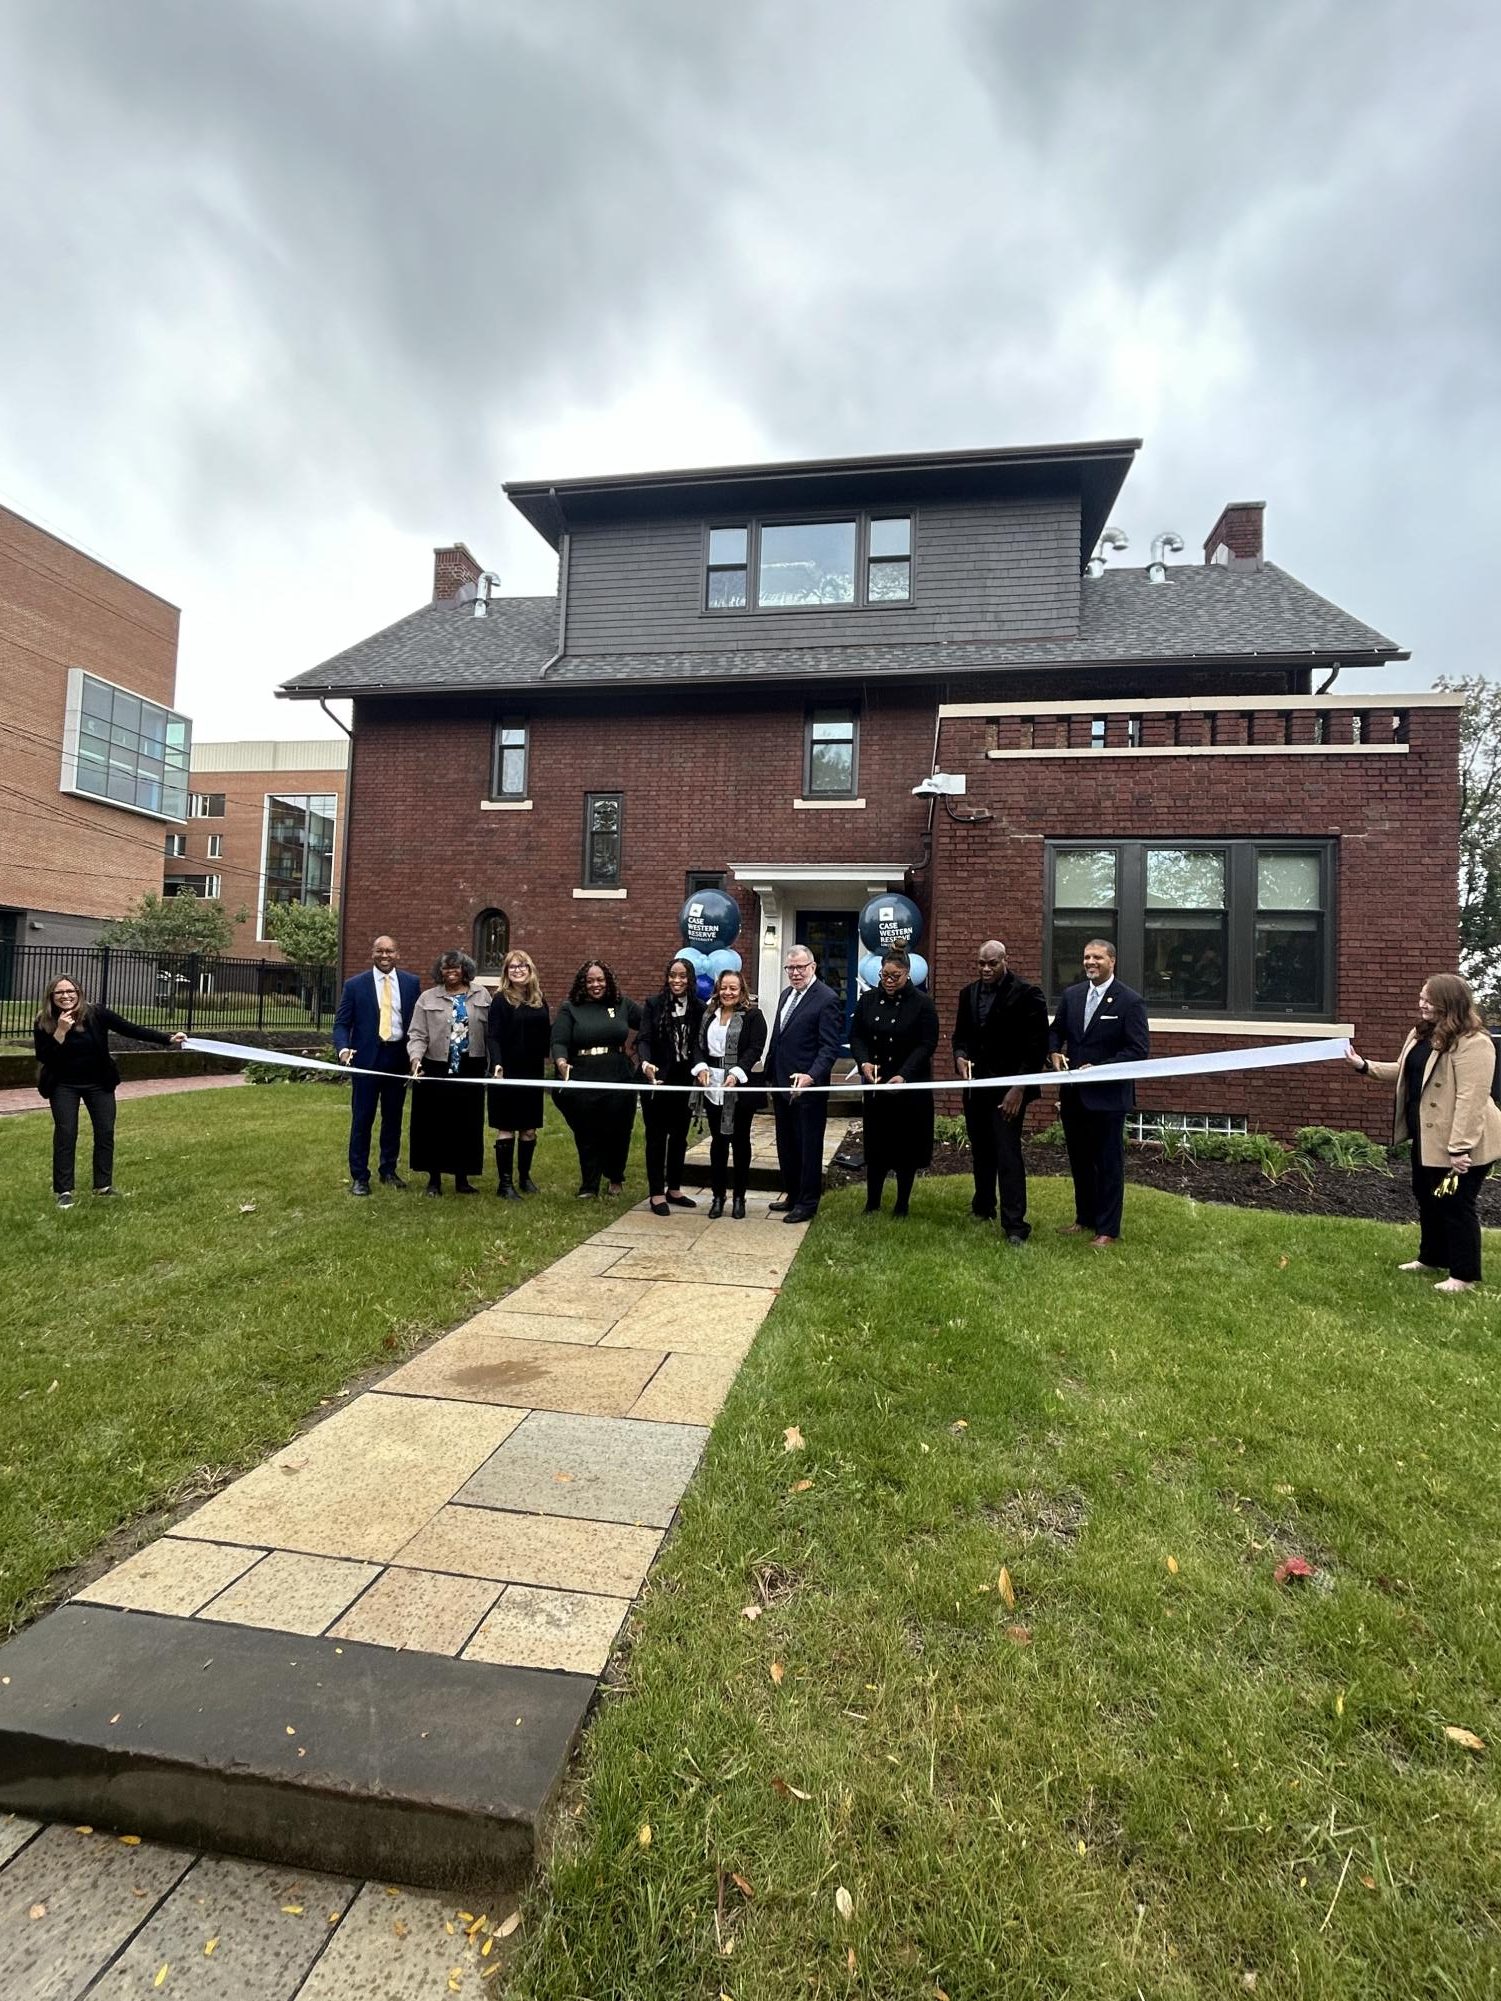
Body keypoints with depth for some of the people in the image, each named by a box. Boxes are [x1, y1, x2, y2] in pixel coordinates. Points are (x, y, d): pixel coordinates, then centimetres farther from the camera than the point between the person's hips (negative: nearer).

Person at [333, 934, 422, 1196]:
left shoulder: (411, 982, 4)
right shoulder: (355, 985, 0)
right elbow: (342, 1023, 0)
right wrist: (343, 1048, -19)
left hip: (399, 1058, 2)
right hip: (367, 1058, -2)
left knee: (393, 1118, 12)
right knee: (362, 1119, 3)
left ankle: (389, 1170, 25)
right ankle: (359, 1176, 13)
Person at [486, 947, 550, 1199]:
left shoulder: (539, 1001, 10)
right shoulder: (500, 1000, -5)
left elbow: (546, 1035, 13)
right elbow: (492, 1036, -14)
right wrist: (496, 1063, -28)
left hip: (533, 1074, 5)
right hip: (507, 1074, -5)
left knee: (530, 1129, 10)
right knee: (506, 1129, 0)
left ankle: (524, 1177, 25)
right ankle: (504, 1183, 9)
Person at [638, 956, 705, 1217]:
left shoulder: (699, 1009, 1)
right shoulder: (654, 1004, -4)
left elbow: (701, 1045, 0)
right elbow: (644, 1039, -13)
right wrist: (645, 1063, -31)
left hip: (685, 1082, 3)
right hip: (657, 1081, -2)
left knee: (679, 1137, 13)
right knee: (656, 1137, 6)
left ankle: (674, 1189, 27)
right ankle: (656, 1193, 15)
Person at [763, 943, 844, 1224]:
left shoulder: (827, 999, -13)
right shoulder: (786, 994, 13)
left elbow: (829, 1046, -19)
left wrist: (811, 1076, -32)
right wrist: (770, 1074, 14)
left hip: (807, 1087, -8)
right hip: (781, 1085, 8)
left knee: (808, 1147, 4)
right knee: (786, 1145, 17)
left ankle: (807, 1203, 16)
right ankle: (792, 1194, 31)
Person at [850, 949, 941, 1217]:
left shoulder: (922, 1003, -8)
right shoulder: (868, 1000, 3)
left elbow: (927, 1044, -12)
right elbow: (856, 1035, 4)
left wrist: (903, 1075, -23)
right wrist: (864, 1062, -16)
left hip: (911, 1087, -3)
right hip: (876, 1085, 3)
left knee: (906, 1145, 7)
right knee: (875, 1144, 7)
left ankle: (902, 1205, 21)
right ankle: (872, 1203, 19)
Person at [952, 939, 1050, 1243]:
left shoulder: (1027, 994, -10)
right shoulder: (969, 993, 9)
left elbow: (1037, 1045, -12)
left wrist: (1019, 1088, -17)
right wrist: (960, 1056, -6)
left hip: (1008, 1089, -6)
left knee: (1008, 1155, -8)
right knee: (980, 1151, 15)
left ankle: (1014, 1225, -4)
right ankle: (983, 1207, 31)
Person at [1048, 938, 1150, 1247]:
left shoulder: (1130, 1001, -10)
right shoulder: (1071, 995, 7)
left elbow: (1139, 1050, -13)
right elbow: (1056, 1030, 17)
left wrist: (1099, 1069, -19)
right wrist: (1055, 1053, -3)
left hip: (1107, 1096, -6)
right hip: (1073, 1094, 6)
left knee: (1109, 1163, 5)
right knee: (1079, 1160, 17)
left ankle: (1107, 1229, 16)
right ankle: (1085, 1217, 32)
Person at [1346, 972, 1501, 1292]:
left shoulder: (1473, 1043, -23)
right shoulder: (1421, 1034, 7)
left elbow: (1471, 1099, -27)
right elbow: (1403, 1073, 18)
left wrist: (1460, 1147, -28)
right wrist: (1365, 1066, 4)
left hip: (1462, 1143, -10)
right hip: (1428, 1136, 10)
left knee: (1456, 1204, 0)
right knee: (1427, 1196, 20)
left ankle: (1464, 1275, 15)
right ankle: (1431, 1258, 37)